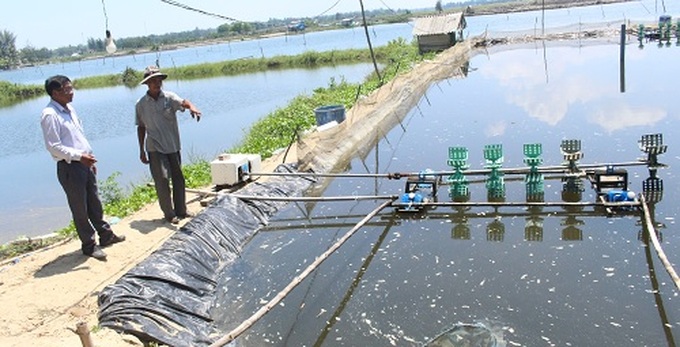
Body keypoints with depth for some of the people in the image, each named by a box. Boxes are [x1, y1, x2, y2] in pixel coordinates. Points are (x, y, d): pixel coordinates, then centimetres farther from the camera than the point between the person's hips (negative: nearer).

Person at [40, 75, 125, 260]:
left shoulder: (70, 109, 11)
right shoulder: (49, 115, -17)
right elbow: (53, 146, -21)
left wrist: (89, 159, 19)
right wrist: (79, 156, -26)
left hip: (84, 164, 8)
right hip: (69, 168, -8)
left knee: (95, 203, 19)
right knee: (80, 209, 4)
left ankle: (106, 235, 32)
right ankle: (89, 245, 16)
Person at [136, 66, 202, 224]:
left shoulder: (169, 97, -3)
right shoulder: (141, 104, 0)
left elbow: (182, 102, -25)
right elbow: (141, 128, 8)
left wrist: (191, 107, -49)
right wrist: (141, 151, 8)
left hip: (173, 146, 2)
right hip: (155, 148, -2)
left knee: (178, 178, 9)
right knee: (162, 179, -9)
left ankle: (181, 210, 24)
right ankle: (169, 214, 3)